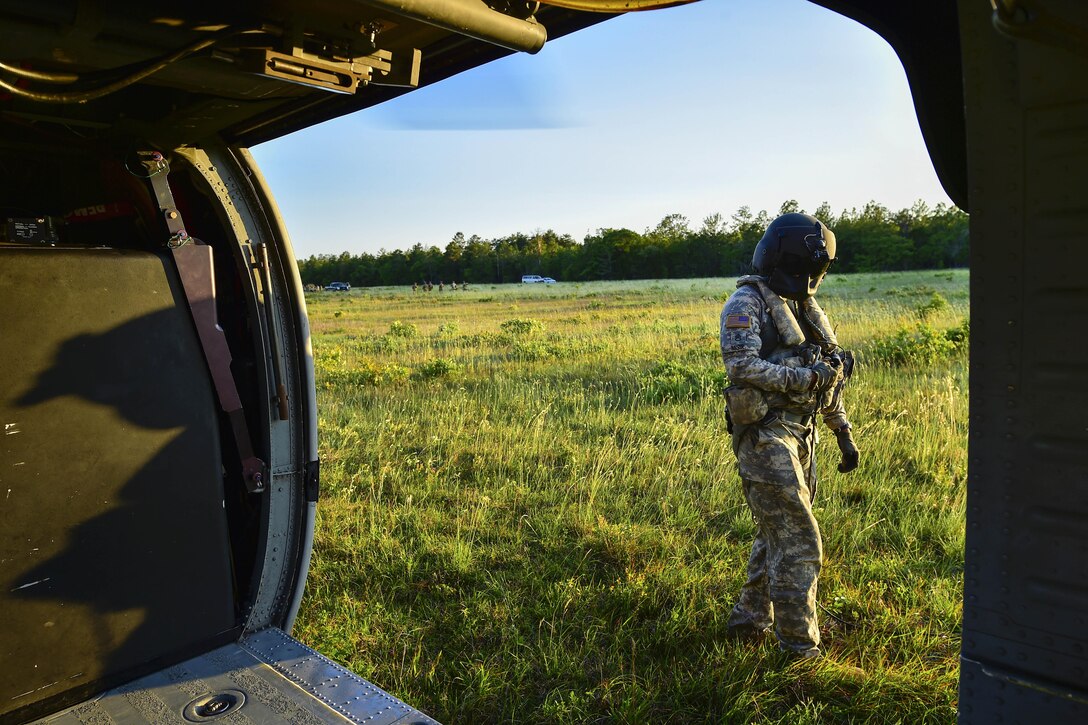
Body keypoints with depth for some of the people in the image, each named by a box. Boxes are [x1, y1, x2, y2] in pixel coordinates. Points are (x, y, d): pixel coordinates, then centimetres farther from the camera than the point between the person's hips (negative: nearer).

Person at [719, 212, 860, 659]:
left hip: (800, 436, 9)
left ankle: (749, 621, 31)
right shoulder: (747, 303, -8)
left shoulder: (805, 308, 16)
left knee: (777, 535, 16)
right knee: (798, 541, -7)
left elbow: (826, 380, 20)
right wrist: (805, 376, -23)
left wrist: (843, 433, 18)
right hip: (764, 434, -8)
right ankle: (801, 648, 5)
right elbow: (742, 366, -20)